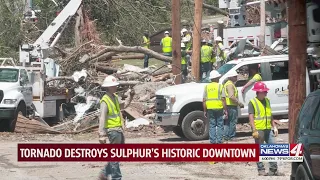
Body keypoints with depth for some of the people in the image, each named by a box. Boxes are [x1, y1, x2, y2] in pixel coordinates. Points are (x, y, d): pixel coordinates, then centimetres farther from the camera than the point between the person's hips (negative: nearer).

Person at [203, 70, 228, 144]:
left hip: (210, 108, 3)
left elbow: (204, 100, 4)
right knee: (220, 125, 4)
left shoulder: (207, 87, 6)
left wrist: (205, 111, 9)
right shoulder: (220, 86, -2)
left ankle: (212, 140, 3)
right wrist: (225, 110, -2)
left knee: (212, 125, 6)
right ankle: (219, 140, -1)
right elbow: (223, 99, -7)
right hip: (219, 108, -3)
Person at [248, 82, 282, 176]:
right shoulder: (252, 102, -7)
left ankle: (273, 170, 9)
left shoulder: (267, 101, 14)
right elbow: (251, 117, -11)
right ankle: (261, 170, 8)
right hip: (259, 130, -6)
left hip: (268, 129, 6)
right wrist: (254, 130, -19)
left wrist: (274, 127, 15)